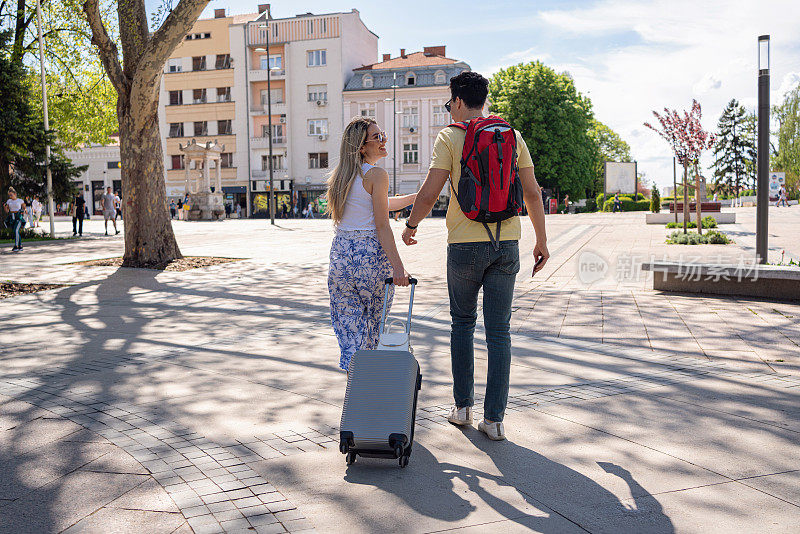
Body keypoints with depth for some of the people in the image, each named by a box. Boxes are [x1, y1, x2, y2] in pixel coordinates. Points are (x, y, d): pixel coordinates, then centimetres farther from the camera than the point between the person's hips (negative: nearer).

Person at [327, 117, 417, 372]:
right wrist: (397, 265, -14)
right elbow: (382, 227, -15)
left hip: (340, 251, 6)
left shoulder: (341, 176, 12)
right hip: (371, 254, -6)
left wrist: (414, 197, 28)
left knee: (348, 322, 12)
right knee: (373, 322, 10)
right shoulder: (377, 175, -10)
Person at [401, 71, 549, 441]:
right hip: (506, 243, 3)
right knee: (499, 330, 5)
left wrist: (411, 224, 8)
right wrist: (541, 241, 14)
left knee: (462, 323, 15)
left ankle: (462, 407, 19)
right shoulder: (512, 136, 8)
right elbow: (532, 192, 7)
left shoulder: (450, 137, -3)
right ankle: (494, 419, 6)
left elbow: (430, 192, -10)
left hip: (465, 243, -2)